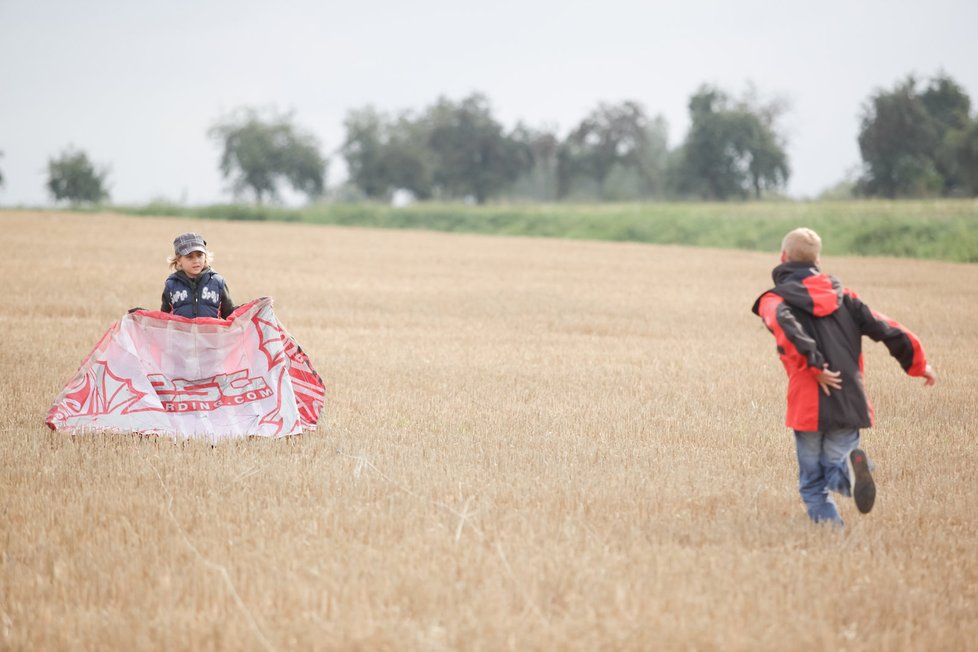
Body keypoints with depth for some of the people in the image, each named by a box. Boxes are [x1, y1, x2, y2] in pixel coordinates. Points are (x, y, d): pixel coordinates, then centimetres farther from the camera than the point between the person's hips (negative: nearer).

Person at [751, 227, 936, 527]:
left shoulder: (775, 300, 4)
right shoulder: (842, 295, 16)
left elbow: (785, 327, -20)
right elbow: (885, 328, 11)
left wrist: (812, 365, -19)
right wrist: (918, 363, 20)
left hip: (808, 404, -3)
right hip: (851, 401, 3)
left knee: (813, 481, 10)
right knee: (835, 467, 12)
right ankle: (849, 466, -23)